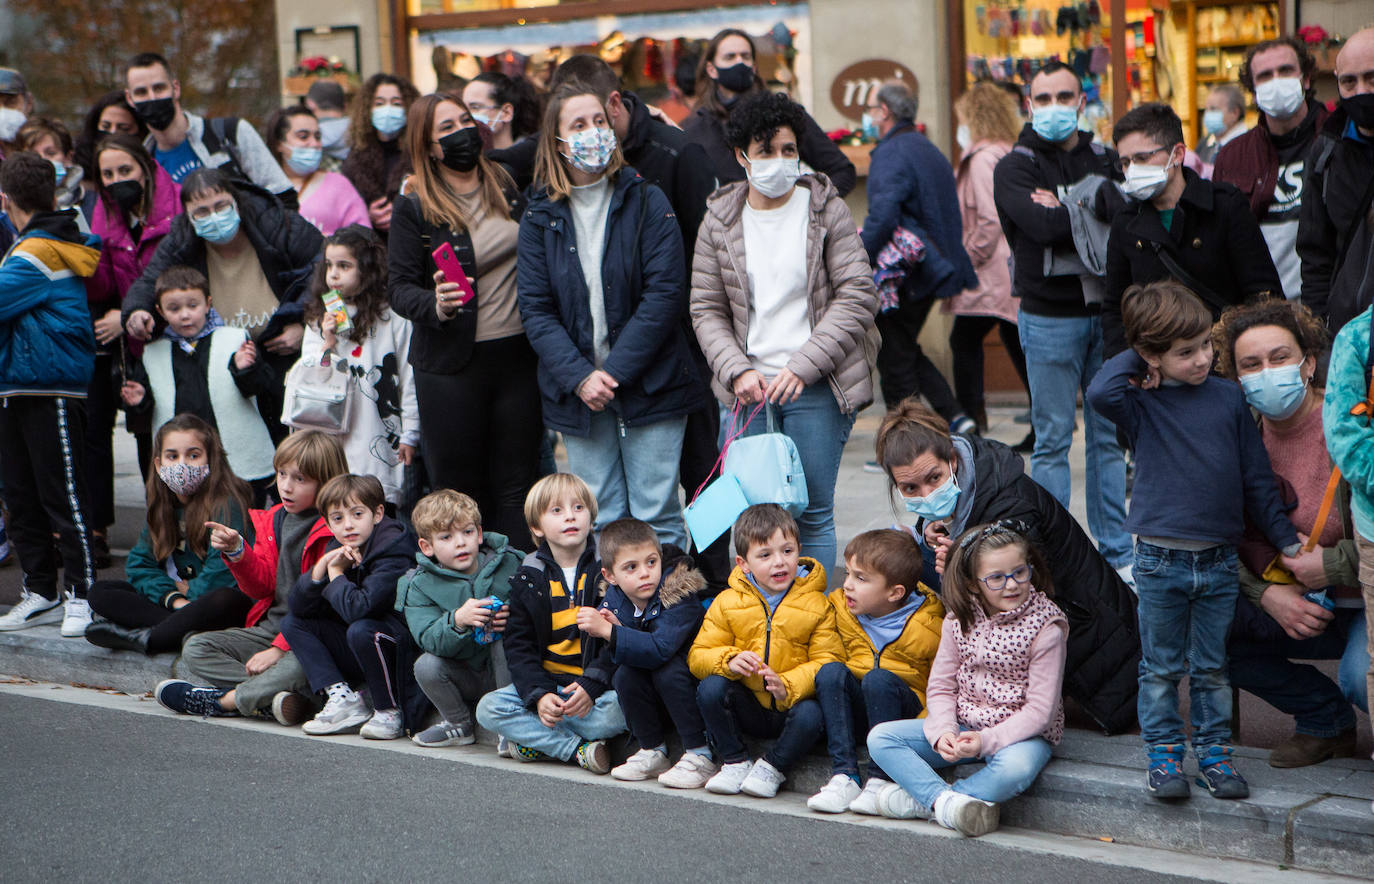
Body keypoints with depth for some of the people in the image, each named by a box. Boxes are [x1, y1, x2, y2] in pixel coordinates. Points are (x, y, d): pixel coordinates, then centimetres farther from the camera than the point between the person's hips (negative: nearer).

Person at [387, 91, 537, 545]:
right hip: (452, 365, -3)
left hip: (517, 355, 4)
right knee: (459, 490, 1)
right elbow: (399, 287, -6)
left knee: (516, 485, 5)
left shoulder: (507, 188, 9)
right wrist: (435, 305, -25)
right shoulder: (414, 208, -3)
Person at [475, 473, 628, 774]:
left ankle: (533, 739, -17)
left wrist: (592, 685, -20)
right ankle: (580, 749, -22)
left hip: (598, 683, -3)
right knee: (488, 709, -19)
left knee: (618, 710, -35)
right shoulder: (528, 578, 6)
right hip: (548, 681, 3)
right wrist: (539, 694, -15)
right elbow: (519, 645, 2)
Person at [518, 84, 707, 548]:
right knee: (601, 520, 5)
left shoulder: (647, 203, -1)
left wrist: (616, 371, -14)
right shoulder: (540, 217, 4)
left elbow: (665, 293, -8)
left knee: (657, 514, 0)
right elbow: (535, 309, 0)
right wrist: (579, 377, -13)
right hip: (577, 392, 2)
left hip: (649, 384, -2)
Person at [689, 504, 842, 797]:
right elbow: (699, 656, 1)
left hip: (790, 706, -2)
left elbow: (826, 661, -10)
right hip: (747, 707, 2)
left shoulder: (817, 606, -3)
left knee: (811, 715, -34)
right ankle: (735, 762, -7)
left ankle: (772, 768, -8)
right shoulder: (727, 603, 2)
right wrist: (729, 660, -22)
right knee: (710, 688, -25)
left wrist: (788, 686, -27)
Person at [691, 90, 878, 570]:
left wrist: (802, 367, -13)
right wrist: (737, 371, -9)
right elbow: (707, 310, 8)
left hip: (818, 387, -2)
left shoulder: (827, 210, 0)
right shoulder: (720, 221, 6)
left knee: (813, 515, -2)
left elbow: (858, 296, -4)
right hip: (751, 388, 2)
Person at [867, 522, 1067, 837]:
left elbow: (1041, 710, -16)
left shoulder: (1046, 626, -14)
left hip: (1022, 732, -5)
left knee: (1016, 767, -41)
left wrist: (986, 740, -27)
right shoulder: (960, 620, 0)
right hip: (963, 726, 5)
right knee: (880, 738, -12)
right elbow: (941, 686, 4)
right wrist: (943, 732, -17)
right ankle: (946, 800, -30)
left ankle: (922, 799, -26)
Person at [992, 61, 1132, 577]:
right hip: (1049, 316, -4)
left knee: (1109, 435, 8)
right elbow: (1047, 229, -19)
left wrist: (1066, 210, -12)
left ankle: (1117, 553, 15)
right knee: (1053, 439, -1)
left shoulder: (1104, 160, 12)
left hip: (1106, 311, 4)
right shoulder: (1016, 167, -2)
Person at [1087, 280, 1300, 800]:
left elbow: (1256, 478, 9)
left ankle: (1214, 750, 23)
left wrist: (1287, 541, 12)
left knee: (1212, 666, 12)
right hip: (1160, 561, -2)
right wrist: (1134, 360, -12)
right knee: (1161, 668, 8)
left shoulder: (1228, 399, 2)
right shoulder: (1142, 405, -5)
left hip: (1220, 560, 2)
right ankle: (1164, 753, 19)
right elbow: (1100, 392, -29)